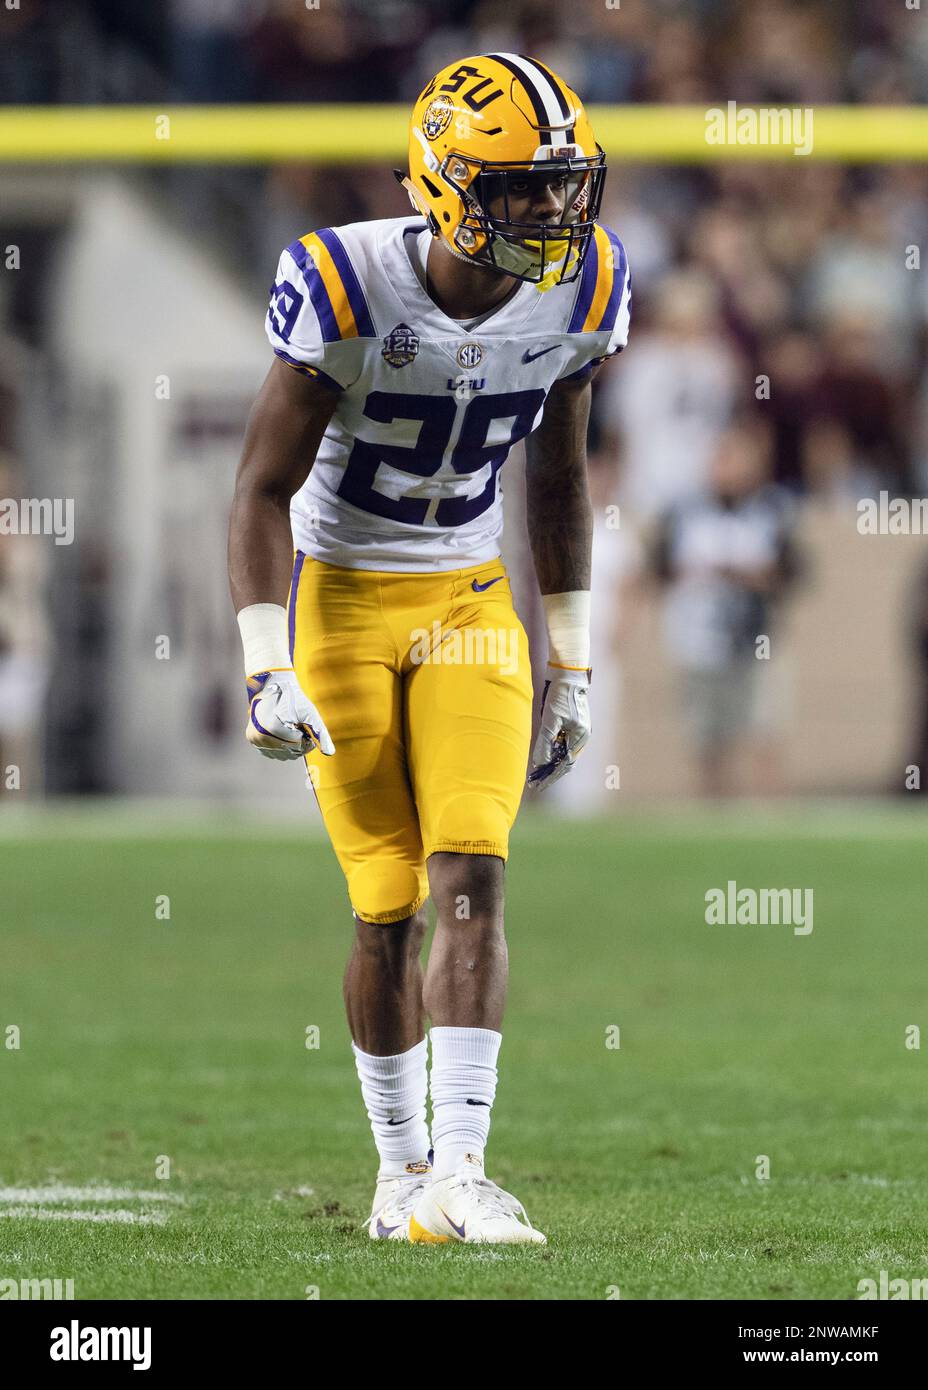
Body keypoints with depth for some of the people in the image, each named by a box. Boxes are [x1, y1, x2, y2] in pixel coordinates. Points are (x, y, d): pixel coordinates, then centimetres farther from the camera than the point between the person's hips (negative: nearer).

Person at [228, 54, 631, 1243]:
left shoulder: (578, 292, -7)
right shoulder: (346, 290, -21)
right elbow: (264, 489, -15)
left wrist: (569, 667, 11)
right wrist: (268, 672, -23)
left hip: (469, 605, 3)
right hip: (344, 598, -3)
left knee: (473, 879, -13)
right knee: (386, 910, -1)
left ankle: (456, 1178, -16)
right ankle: (401, 1167, 18)